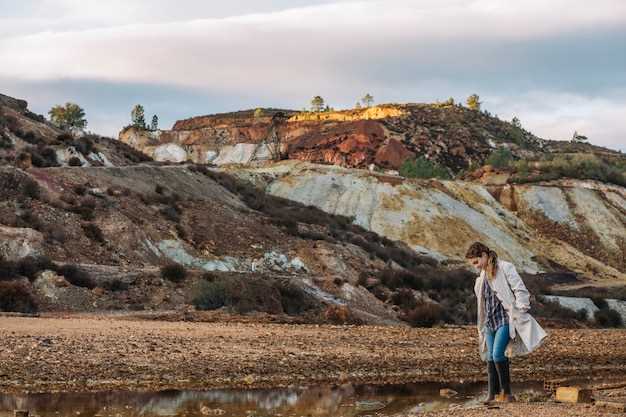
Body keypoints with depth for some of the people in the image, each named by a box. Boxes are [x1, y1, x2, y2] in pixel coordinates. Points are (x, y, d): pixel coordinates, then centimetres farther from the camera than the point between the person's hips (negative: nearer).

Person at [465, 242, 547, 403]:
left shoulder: (505, 268, -7)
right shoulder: (482, 277, 15)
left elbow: (520, 291, -10)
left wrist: (520, 312, -14)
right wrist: (482, 326, 19)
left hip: (505, 319, -7)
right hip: (490, 321, 7)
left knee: (498, 355, -17)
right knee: (490, 358, 5)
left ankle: (506, 392, -8)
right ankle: (492, 394, 10)